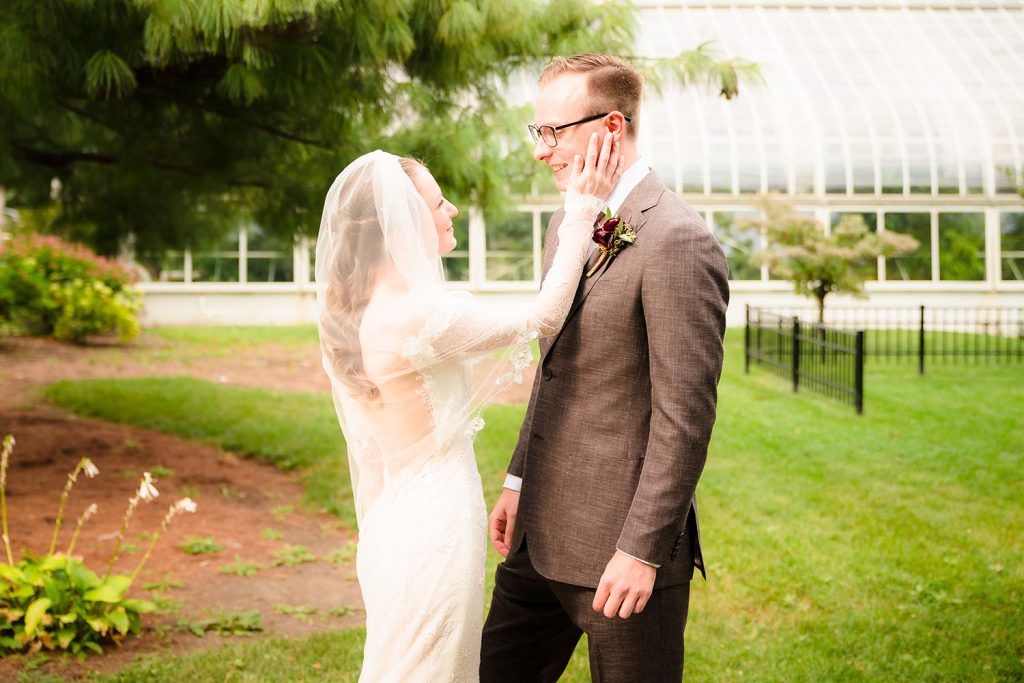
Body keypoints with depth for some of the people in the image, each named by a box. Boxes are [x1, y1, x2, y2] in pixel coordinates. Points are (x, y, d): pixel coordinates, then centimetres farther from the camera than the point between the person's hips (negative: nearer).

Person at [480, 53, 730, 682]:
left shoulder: (677, 241, -18)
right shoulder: (567, 224, 11)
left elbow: (686, 415, -20)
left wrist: (641, 551, -20)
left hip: (619, 544, -9)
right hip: (542, 532, 9)